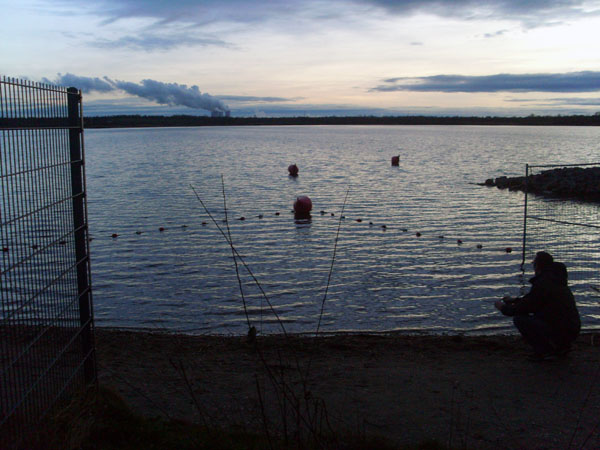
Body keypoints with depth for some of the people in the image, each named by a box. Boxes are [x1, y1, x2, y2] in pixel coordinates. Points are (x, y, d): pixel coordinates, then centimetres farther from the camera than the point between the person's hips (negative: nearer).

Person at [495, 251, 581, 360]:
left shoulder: (542, 283, -16)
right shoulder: (556, 279, 15)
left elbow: (526, 307, -11)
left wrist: (504, 308, 5)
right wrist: (514, 300, 28)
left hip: (559, 332, -10)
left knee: (519, 318, -11)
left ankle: (545, 351, -8)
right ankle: (561, 347, 18)